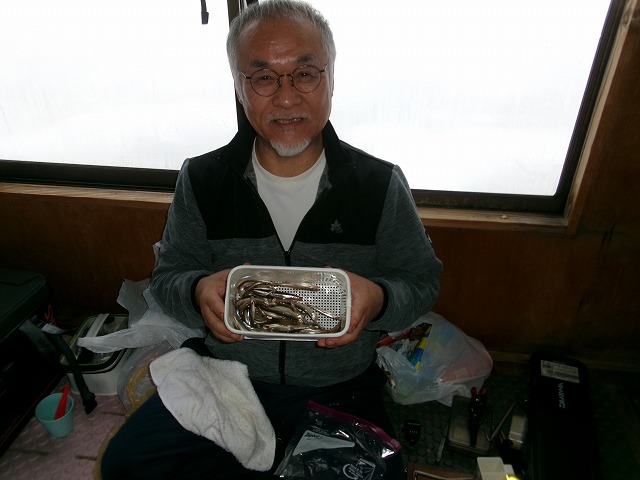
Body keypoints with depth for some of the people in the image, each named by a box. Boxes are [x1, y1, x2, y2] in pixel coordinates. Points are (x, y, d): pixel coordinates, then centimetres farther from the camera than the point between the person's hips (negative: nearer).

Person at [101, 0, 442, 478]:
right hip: (225, 378, 2)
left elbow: (422, 281, -1)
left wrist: (378, 300, -24)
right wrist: (198, 291, -20)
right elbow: (169, 274, 3)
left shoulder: (381, 185, -9)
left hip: (340, 389, 0)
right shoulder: (201, 179, -5)